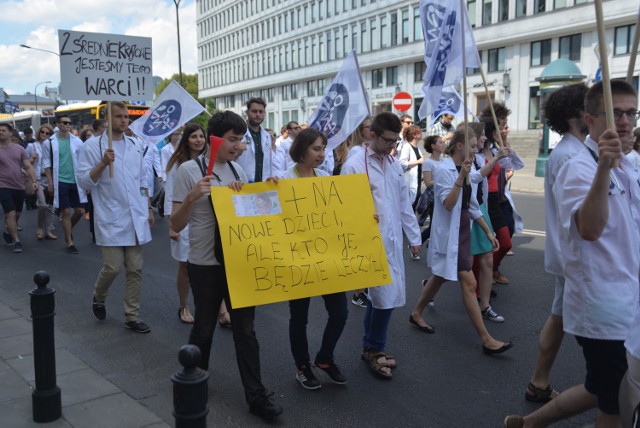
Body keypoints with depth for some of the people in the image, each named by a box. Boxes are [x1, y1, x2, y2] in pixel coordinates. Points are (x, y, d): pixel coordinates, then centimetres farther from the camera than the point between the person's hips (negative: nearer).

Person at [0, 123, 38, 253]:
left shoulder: (19, 148, 3)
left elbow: (28, 167, 0)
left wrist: (34, 180, -14)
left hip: (19, 186, 3)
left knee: (17, 214, 15)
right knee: (11, 214, -10)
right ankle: (16, 241, -3)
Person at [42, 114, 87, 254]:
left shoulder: (77, 141, 2)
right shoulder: (49, 142, -2)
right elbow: (47, 164, 0)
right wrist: (50, 182, -5)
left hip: (76, 181, 2)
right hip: (60, 182, -2)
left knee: (80, 211, 4)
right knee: (66, 212, 1)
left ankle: (68, 230, 34)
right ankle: (70, 243, 12)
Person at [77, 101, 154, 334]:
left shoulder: (136, 145, 11)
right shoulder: (93, 145, -5)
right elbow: (84, 181, -8)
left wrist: (148, 208, 15)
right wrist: (103, 164, -21)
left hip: (135, 216, 5)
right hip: (110, 218, -4)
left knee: (135, 269, 6)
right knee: (113, 267, -4)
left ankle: (132, 316, 17)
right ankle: (98, 298, 28)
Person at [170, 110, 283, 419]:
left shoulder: (237, 170, 7)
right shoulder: (189, 170, -10)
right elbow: (176, 225, -11)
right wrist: (191, 197, -28)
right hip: (205, 265, -4)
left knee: (245, 329, 7)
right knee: (204, 328, 11)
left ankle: (256, 396, 15)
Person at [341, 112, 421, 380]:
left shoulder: (393, 164, 12)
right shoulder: (354, 165, -10)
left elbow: (404, 203, 15)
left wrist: (414, 237, 16)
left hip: (393, 240, 7)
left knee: (378, 296, 14)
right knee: (388, 296, -6)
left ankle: (371, 348, 28)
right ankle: (375, 349, 15)